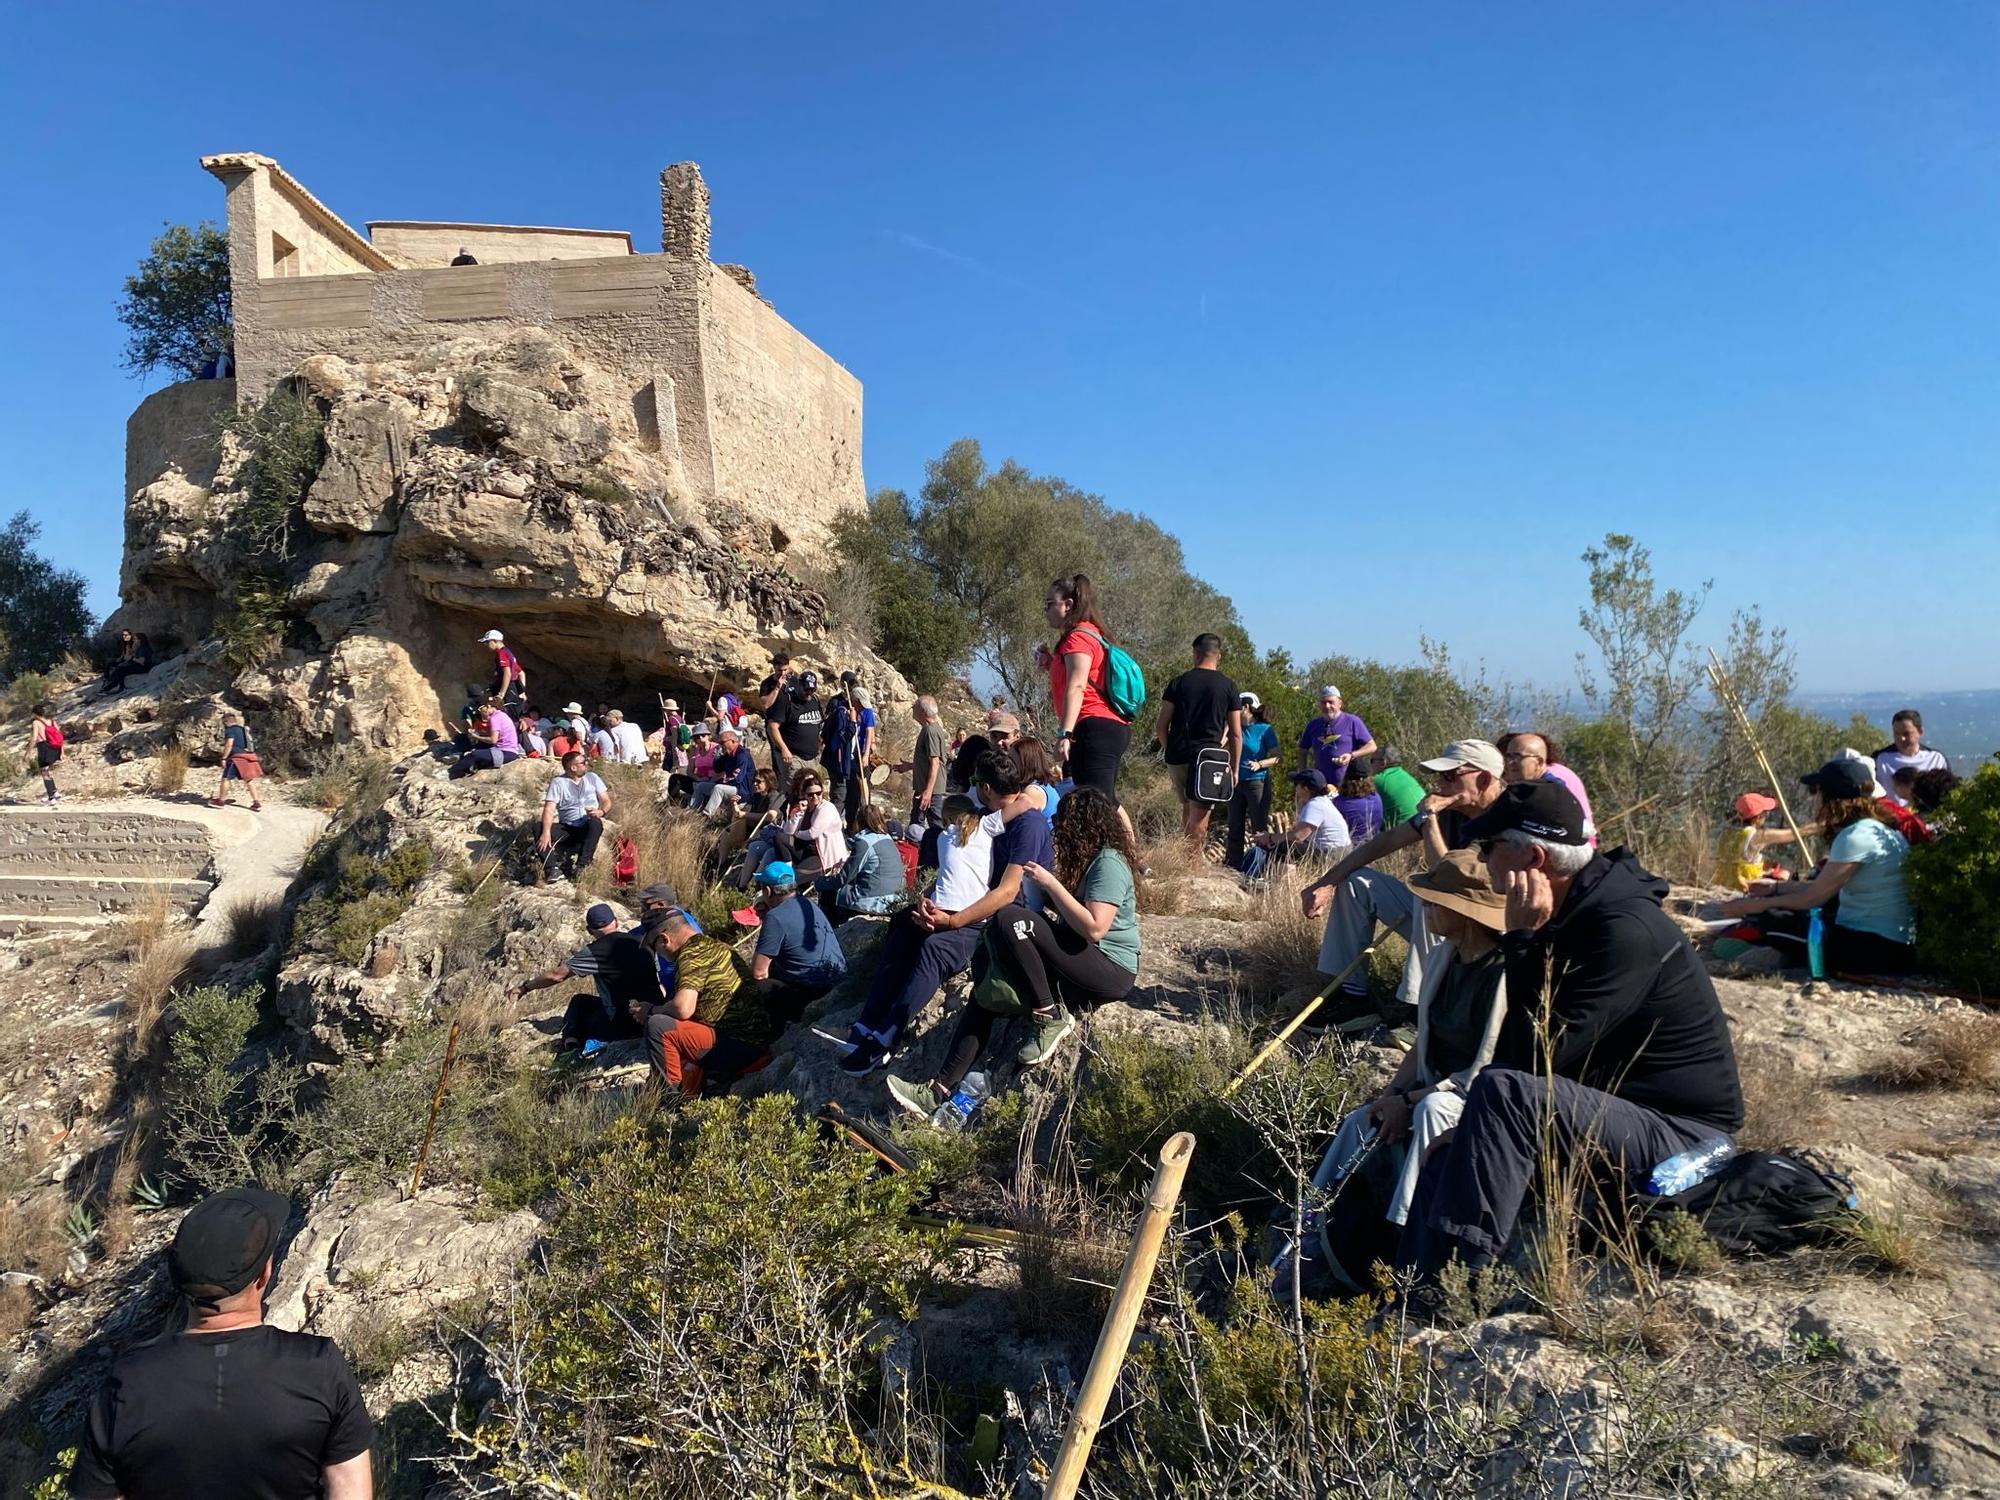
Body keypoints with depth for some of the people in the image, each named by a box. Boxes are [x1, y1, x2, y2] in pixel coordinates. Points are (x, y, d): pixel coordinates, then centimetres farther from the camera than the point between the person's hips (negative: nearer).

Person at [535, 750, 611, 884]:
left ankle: (581, 867, -39)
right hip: (567, 829, 0)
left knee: (595, 822, -34)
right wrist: (546, 832, -27)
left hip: (588, 828, 0)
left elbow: (606, 801, 7)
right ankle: (552, 868, -41)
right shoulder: (558, 783, 1)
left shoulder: (592, 778, 10)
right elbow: (549, 809, -10)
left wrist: (601, 811, -18)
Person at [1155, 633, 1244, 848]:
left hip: (1177, 757, 3)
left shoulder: (1178, 683, 6)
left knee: (1188, 806, 21)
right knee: (1200, 817, -4)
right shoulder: (1228, 687, 3)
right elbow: (1235, 734, 3)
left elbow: (1161, 726, 5)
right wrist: (1234, 769, 10)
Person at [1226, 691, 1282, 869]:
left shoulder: (1265, 730, -7)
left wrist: (1260, 764, -23)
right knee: (1235, 827, 10)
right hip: (1236, 782, 6)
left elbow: (1276, 758, -9)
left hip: (1257, 783, -6)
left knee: (1259, 828, -1)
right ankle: (1233, 865, 17)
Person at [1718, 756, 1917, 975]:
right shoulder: (1876, 828, 13)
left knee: (1773, 922, -15)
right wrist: (1776, 887, 21)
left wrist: (1757, 905, -6)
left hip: (1881, 948, -10)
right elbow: (1824, 887, 17)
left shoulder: (1856, 836, -19)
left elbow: (1815, 896, -13)